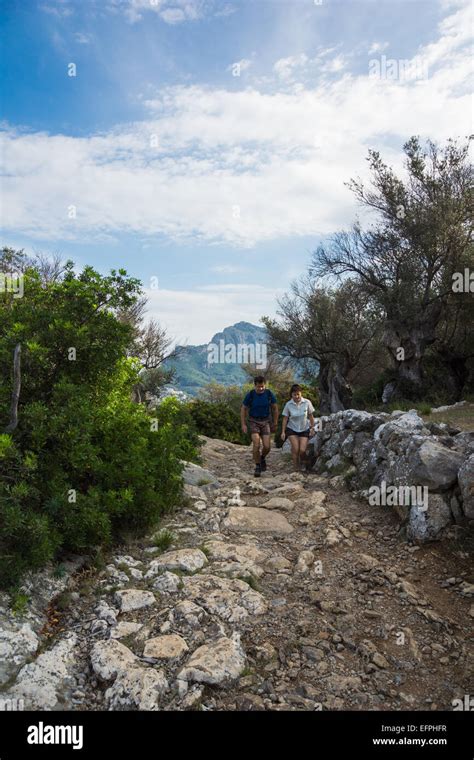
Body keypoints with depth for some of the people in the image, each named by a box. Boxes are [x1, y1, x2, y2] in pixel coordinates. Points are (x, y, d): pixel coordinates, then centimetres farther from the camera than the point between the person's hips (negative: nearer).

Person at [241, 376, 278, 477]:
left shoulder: (269, 394, -10)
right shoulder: (250, 395, -14)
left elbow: (275, 409, 3)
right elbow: (243, 409, -2)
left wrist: (275, 424, 5)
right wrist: (243, 425, -6)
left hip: (265, 421, 1)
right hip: (253, 421, -1)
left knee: (267, 446, -7)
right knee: (256, 445, -15)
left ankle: (262, 458, 27)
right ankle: (258, 467, 2)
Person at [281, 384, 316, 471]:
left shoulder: (307, 402, -11)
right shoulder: (288, 404, -10)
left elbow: (311, 416, -1)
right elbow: (285, 419, -3)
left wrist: (312, 428, 2)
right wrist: (283, 432, -4)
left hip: (304, 429, 0)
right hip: (292, 429, 0)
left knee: (302, 450, -9)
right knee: (295, 449, -12)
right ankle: (296, 468, 3)